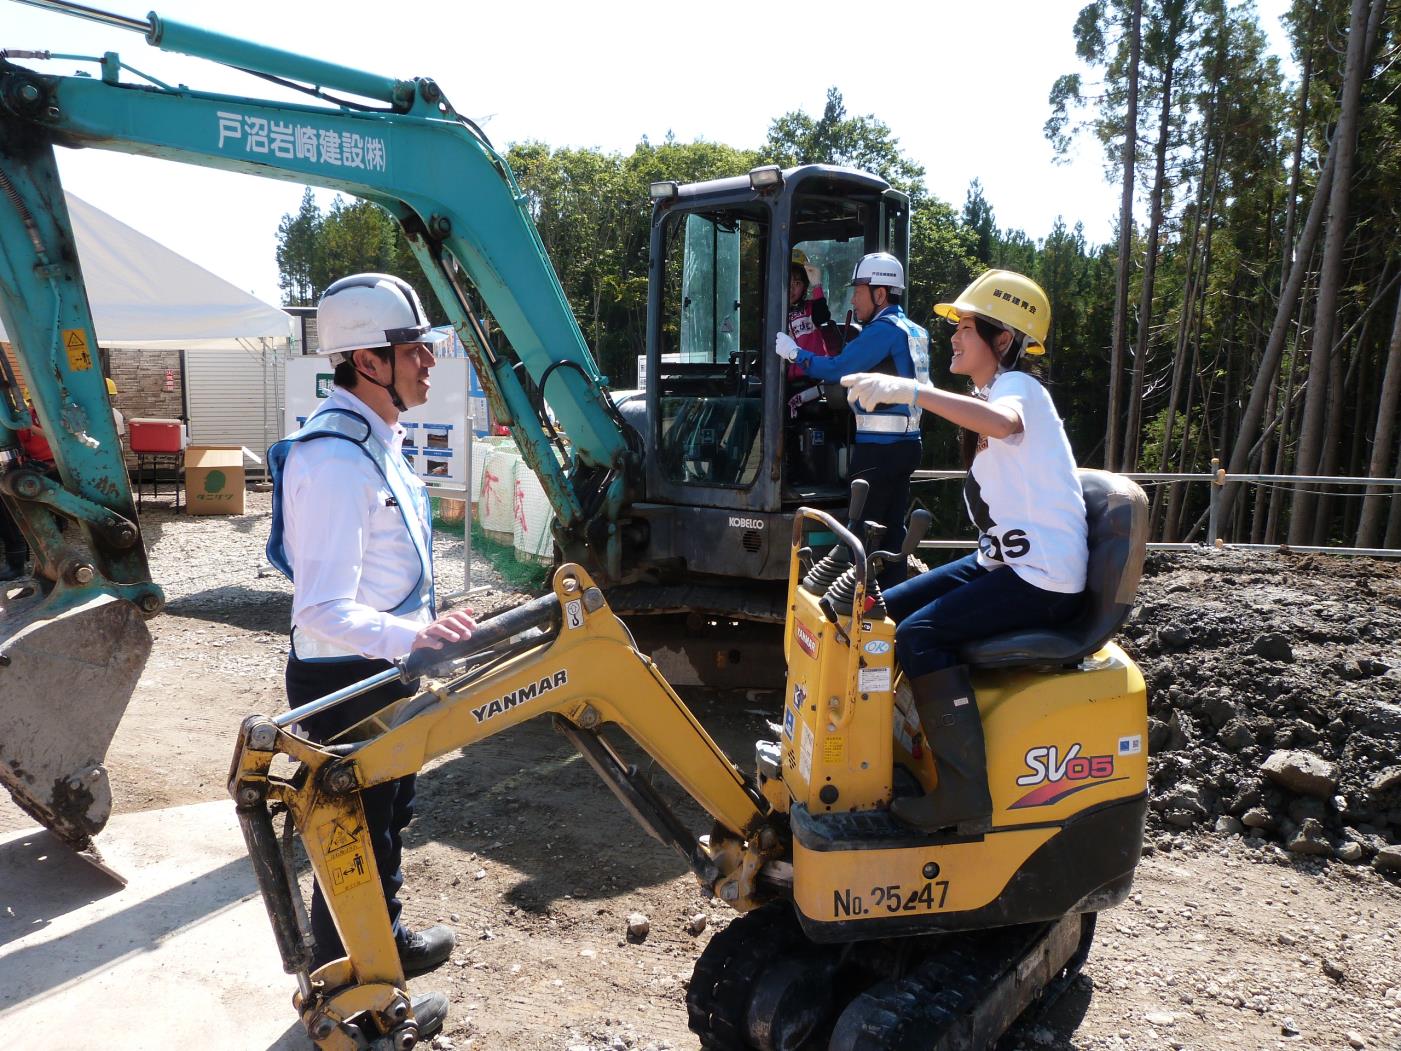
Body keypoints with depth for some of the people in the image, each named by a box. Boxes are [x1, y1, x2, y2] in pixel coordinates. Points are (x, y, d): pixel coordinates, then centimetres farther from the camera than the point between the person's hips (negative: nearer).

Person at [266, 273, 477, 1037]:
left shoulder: (373, 440, 5)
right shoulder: (336, 460, -27)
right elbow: (325, 610, -32)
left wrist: (414, 636, 22)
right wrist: (413, 636, -47)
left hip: (382, 669, 10)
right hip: (346, 681, -10)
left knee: (388, 812, 25)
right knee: (357, 832, 7)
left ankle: (383, 940, 47)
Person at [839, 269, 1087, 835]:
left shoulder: (1017, 387, -13)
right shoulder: (991, 394, 17)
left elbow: (1003, 422, -40)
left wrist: (910, 390, -47)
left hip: (1045, 577, -10)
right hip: (1003, 560, 10)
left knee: (919, 635, -25)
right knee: (885, 612, 4)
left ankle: (965, 797, -19)